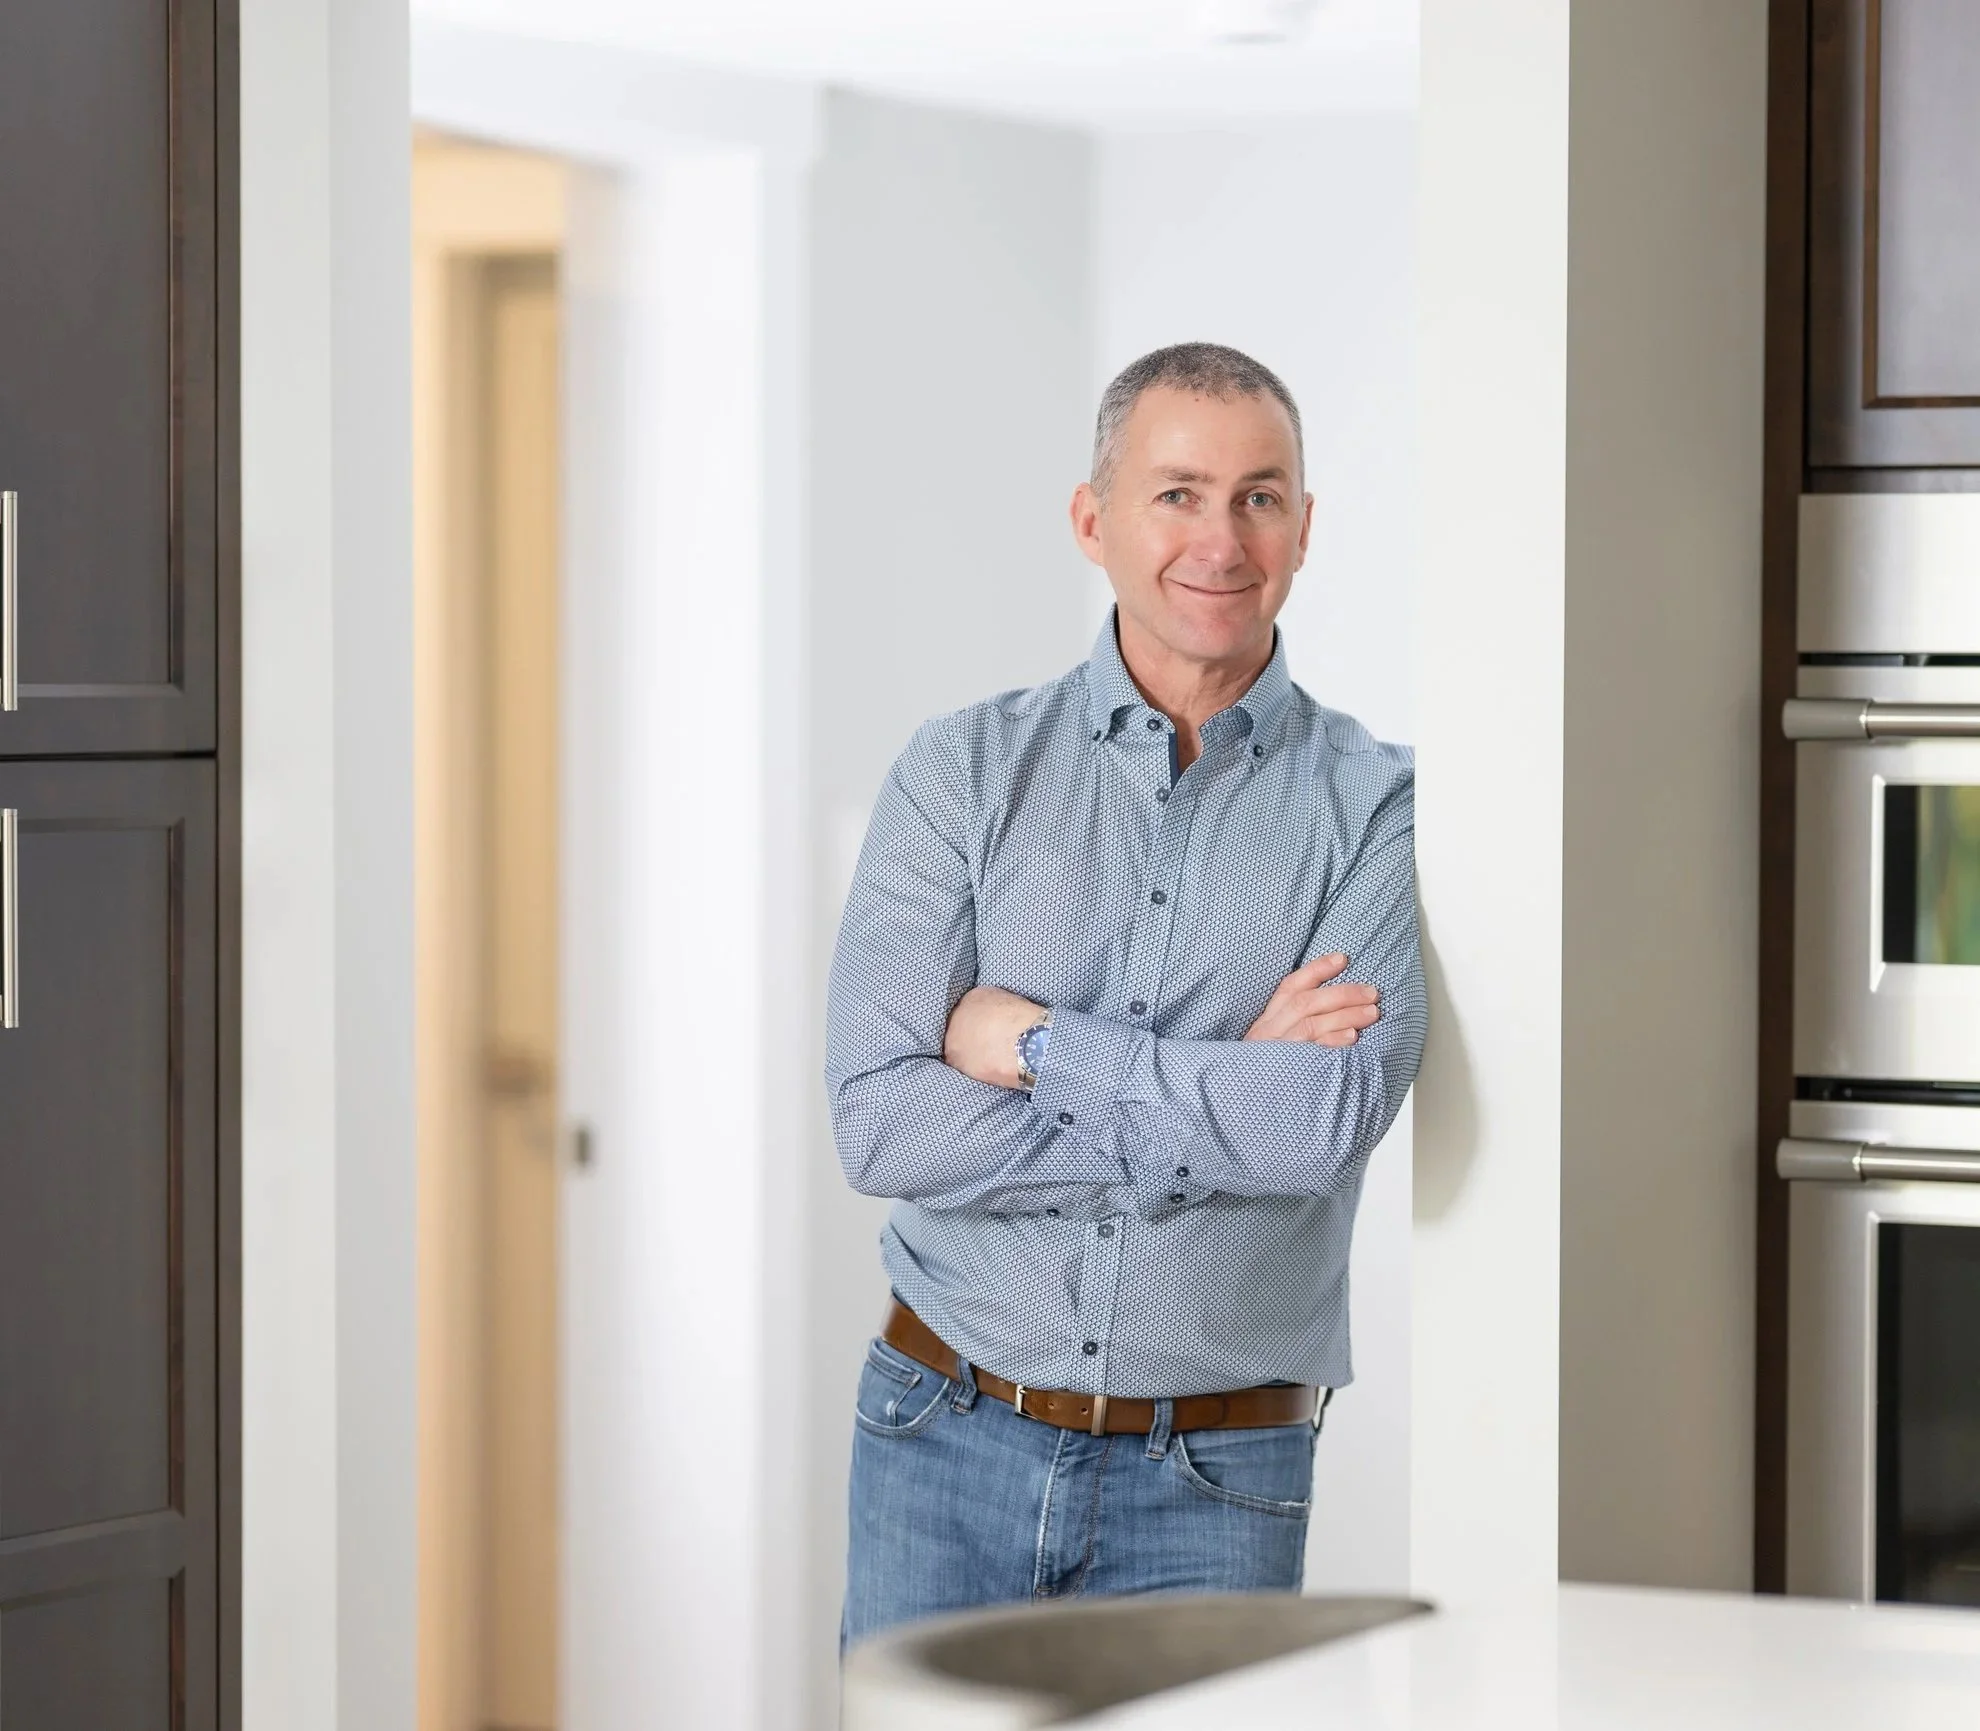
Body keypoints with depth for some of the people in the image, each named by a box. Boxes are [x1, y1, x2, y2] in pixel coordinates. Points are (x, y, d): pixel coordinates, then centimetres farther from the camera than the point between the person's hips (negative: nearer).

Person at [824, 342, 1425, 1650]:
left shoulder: (1375, 806, -2)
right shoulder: (966, 771, 0)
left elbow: (1334, 1113, -18)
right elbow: (879, 1119, -11)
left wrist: (1031, 1043, -12)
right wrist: (1223, 1100, -14)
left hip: (1212, 1489, -1)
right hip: (948, 1443, 1)